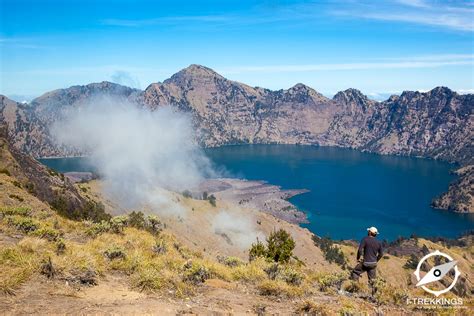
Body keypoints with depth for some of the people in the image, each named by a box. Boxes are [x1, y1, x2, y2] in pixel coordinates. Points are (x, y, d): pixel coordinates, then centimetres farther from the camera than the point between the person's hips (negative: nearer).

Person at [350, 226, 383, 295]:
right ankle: (373, 294, 19)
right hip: (373, 264, 5)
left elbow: (360, 249, -17)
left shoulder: (365, 239, -10)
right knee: (372, 280, 15)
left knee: (354, 273, 9)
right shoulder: (378, 242, 5)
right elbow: (381, 254, 9)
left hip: (365, 263, -5)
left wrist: (358, 258, -3)